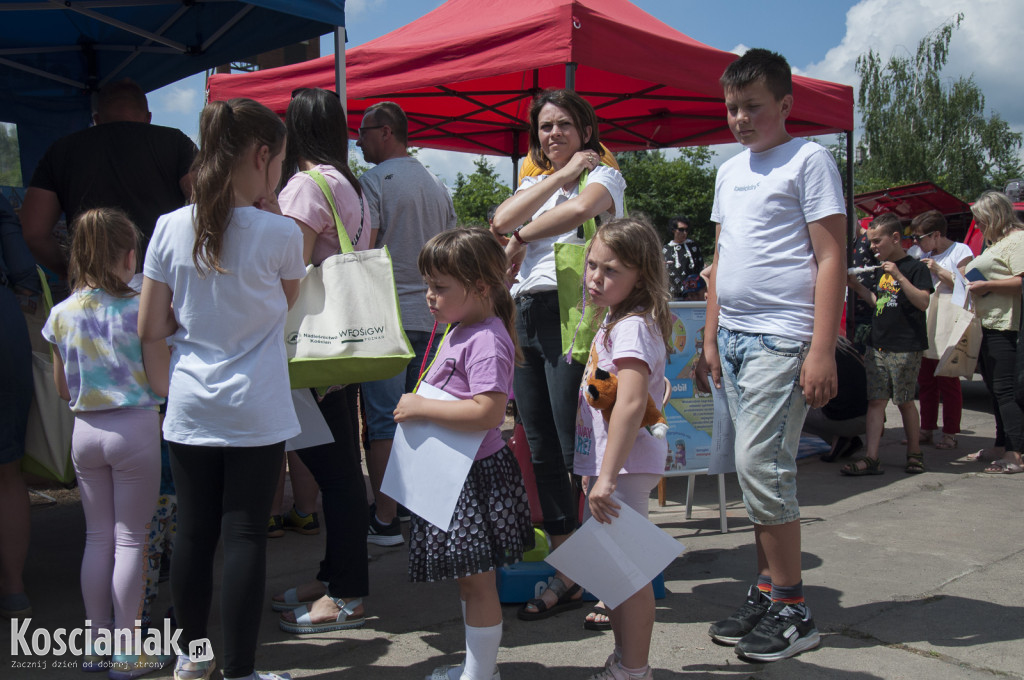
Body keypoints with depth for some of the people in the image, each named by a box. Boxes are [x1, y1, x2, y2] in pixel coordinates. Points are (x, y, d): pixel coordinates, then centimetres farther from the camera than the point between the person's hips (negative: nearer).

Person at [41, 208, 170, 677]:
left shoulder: (61, 314, 2)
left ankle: (96, 641, 22)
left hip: (85, 430, 4)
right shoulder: (140, 307, -11)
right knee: (131, 538, 3)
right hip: (135, 427, -4)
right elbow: (160, 382, -10)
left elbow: (63, 388, 10)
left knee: (98, 536, 14)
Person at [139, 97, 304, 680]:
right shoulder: (279, 233, -10)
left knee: (193, 533, 13)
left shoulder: (171, 228, -1)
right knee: (246, 538, 4)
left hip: (190, 410, 4)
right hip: (256, 412, -4)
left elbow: (150, 330, 1)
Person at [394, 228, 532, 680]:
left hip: (476, 477, -11)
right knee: (466, 578, 21)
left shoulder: (487, 341, -20)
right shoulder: (459, 332, 12)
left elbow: (488, 412, -31)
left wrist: (420, 408, -24)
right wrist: (416, 403, 9)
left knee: (477, 579, 2)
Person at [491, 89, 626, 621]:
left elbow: (581, 207, -21)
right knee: (542, 453, 9)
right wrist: (560, 174, -3)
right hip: (526, 316, 7)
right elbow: (501, 221, 1)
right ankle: (566, 574, 19)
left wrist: (522, 239, -6)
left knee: (580, 451, -8)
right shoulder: (534, 182, 22)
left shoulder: (604, 175, 3)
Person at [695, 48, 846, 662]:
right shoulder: (730, 171, 18)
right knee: (761, 468, 9)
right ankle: (768, 592, 18)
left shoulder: (809, 159, -3)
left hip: (782, 338, -7)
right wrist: (710, 337, 15)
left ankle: (792, 610, 3)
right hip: (734, 338, 7)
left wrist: (822, 350, -15)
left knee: (759, 465, -10)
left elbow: (831, 258, -9)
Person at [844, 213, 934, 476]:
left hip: (905, 348, -6)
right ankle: (871, 458, -2)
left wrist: (898, 276, -24)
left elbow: (923, 302, -18)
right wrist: (859, 288, 12)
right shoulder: (881, 270, 14)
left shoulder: (915, 267, -7)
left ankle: (914, 453, 21)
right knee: (875, 400, 0)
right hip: (878, 346, 6)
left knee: (904, 401, 4)